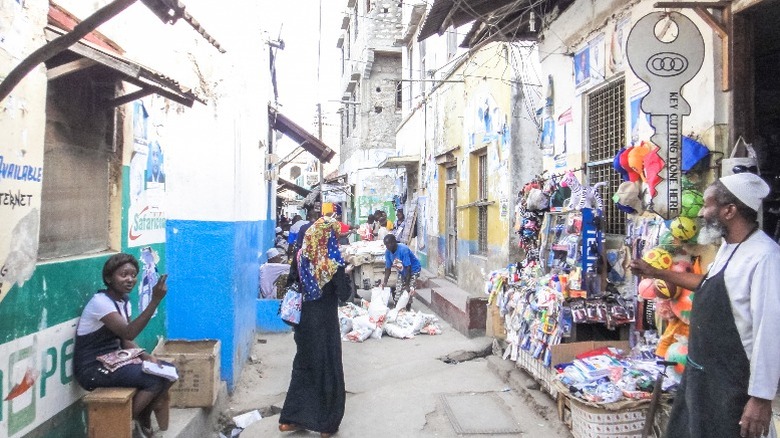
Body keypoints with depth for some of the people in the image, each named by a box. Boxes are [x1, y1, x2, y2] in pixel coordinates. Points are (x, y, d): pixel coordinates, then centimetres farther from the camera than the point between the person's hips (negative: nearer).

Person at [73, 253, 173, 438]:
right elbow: (128, 333, -32)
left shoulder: (124, 301, 8)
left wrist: (146, 357, -8)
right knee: (155, 380, -22)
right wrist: (155, 300, -37)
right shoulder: (100, 302, -19)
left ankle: (143, 420, 15)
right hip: (92, 369, -9)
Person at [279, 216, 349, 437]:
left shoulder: (301, 256, -3)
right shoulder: (332, 262, -17)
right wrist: (343, 275, 0)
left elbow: (291, 283, 4)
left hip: (304, 319, 5)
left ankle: (291, 418, 22)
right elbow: (344, 292, -15)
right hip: (325, 322, -5)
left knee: (303, 365, 18)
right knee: (328, 368, 8)